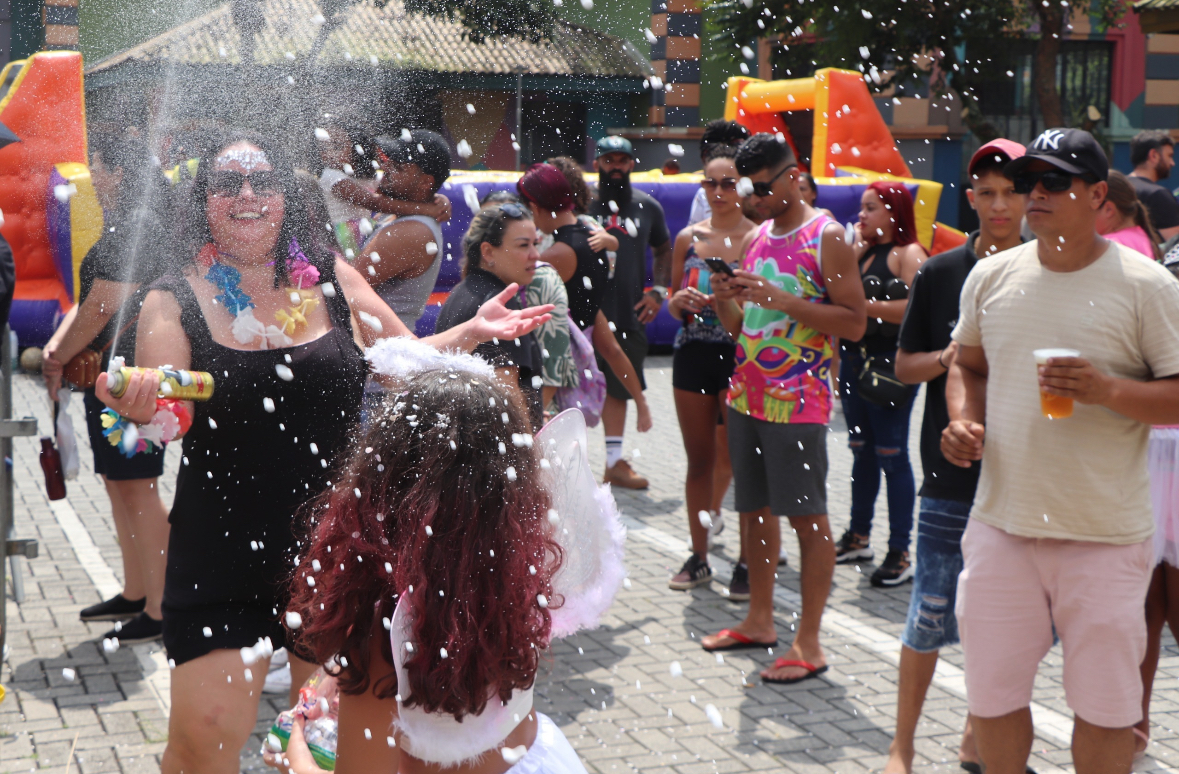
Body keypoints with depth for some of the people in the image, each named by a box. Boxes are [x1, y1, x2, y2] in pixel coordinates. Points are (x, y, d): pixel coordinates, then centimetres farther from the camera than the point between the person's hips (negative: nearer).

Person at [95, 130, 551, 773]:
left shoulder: (332, 279, 3)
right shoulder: (176, 299, -4)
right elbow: (164, 417, -13)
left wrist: (472, 332, -1)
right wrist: (142, 410, -35)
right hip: (223, 556, -2)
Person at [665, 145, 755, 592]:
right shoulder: (689, 238, 9)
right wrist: (680, 300, -8)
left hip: (741, 357, -4)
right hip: (693, 354, 4)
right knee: (699, 459, 10)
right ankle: (699, 557, 20)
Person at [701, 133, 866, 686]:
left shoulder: (827, 237, -7)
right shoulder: (755, 237, 14)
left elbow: (855, 323, -14)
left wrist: (782, 300, -20)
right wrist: (725, 303, -3)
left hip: (797, 401, -7)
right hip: (746, 395, 7)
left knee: (806, 517, -4)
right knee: (755, 508, 13)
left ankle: (809, 643, 1)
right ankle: (759, 620, 25)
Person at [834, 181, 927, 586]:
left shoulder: (908, 254, -8)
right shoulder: (863, 251, 16)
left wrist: (864, 305, -17)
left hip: (889, 365, -8)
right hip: (854, 360, 8)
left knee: (891, 454, -6)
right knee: (862, 451, 16)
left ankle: (900, 552, 0)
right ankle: (858, 537, 27)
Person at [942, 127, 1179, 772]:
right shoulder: (992, 275, 6)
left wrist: (1108, 390, -22)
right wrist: (962, 420, 2)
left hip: (1105, 537, -3)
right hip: (1000, 524, 4)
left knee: (1105, 704, 7)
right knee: (991, 692, 11)